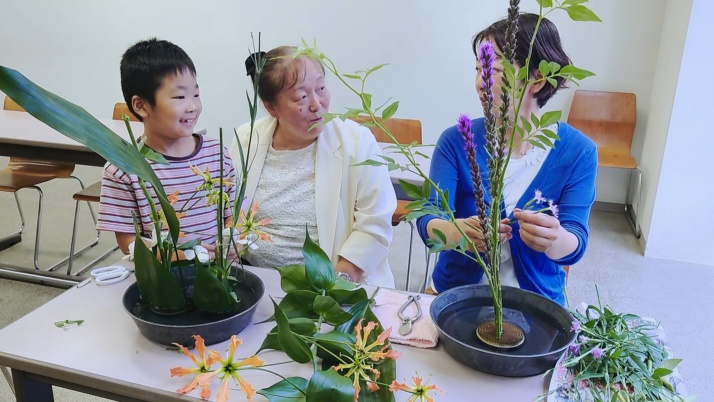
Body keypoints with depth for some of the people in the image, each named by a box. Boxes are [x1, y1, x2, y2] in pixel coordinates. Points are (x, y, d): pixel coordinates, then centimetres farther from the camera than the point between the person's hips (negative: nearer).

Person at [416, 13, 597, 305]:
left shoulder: (578, 152, -6)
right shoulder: (456, 140, -6)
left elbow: (574, 246, -11)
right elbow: (428, 221, -13)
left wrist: (554, 238, -34)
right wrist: (462, 230, -34)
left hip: (537, 301, 0)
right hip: (456, 294, 0)